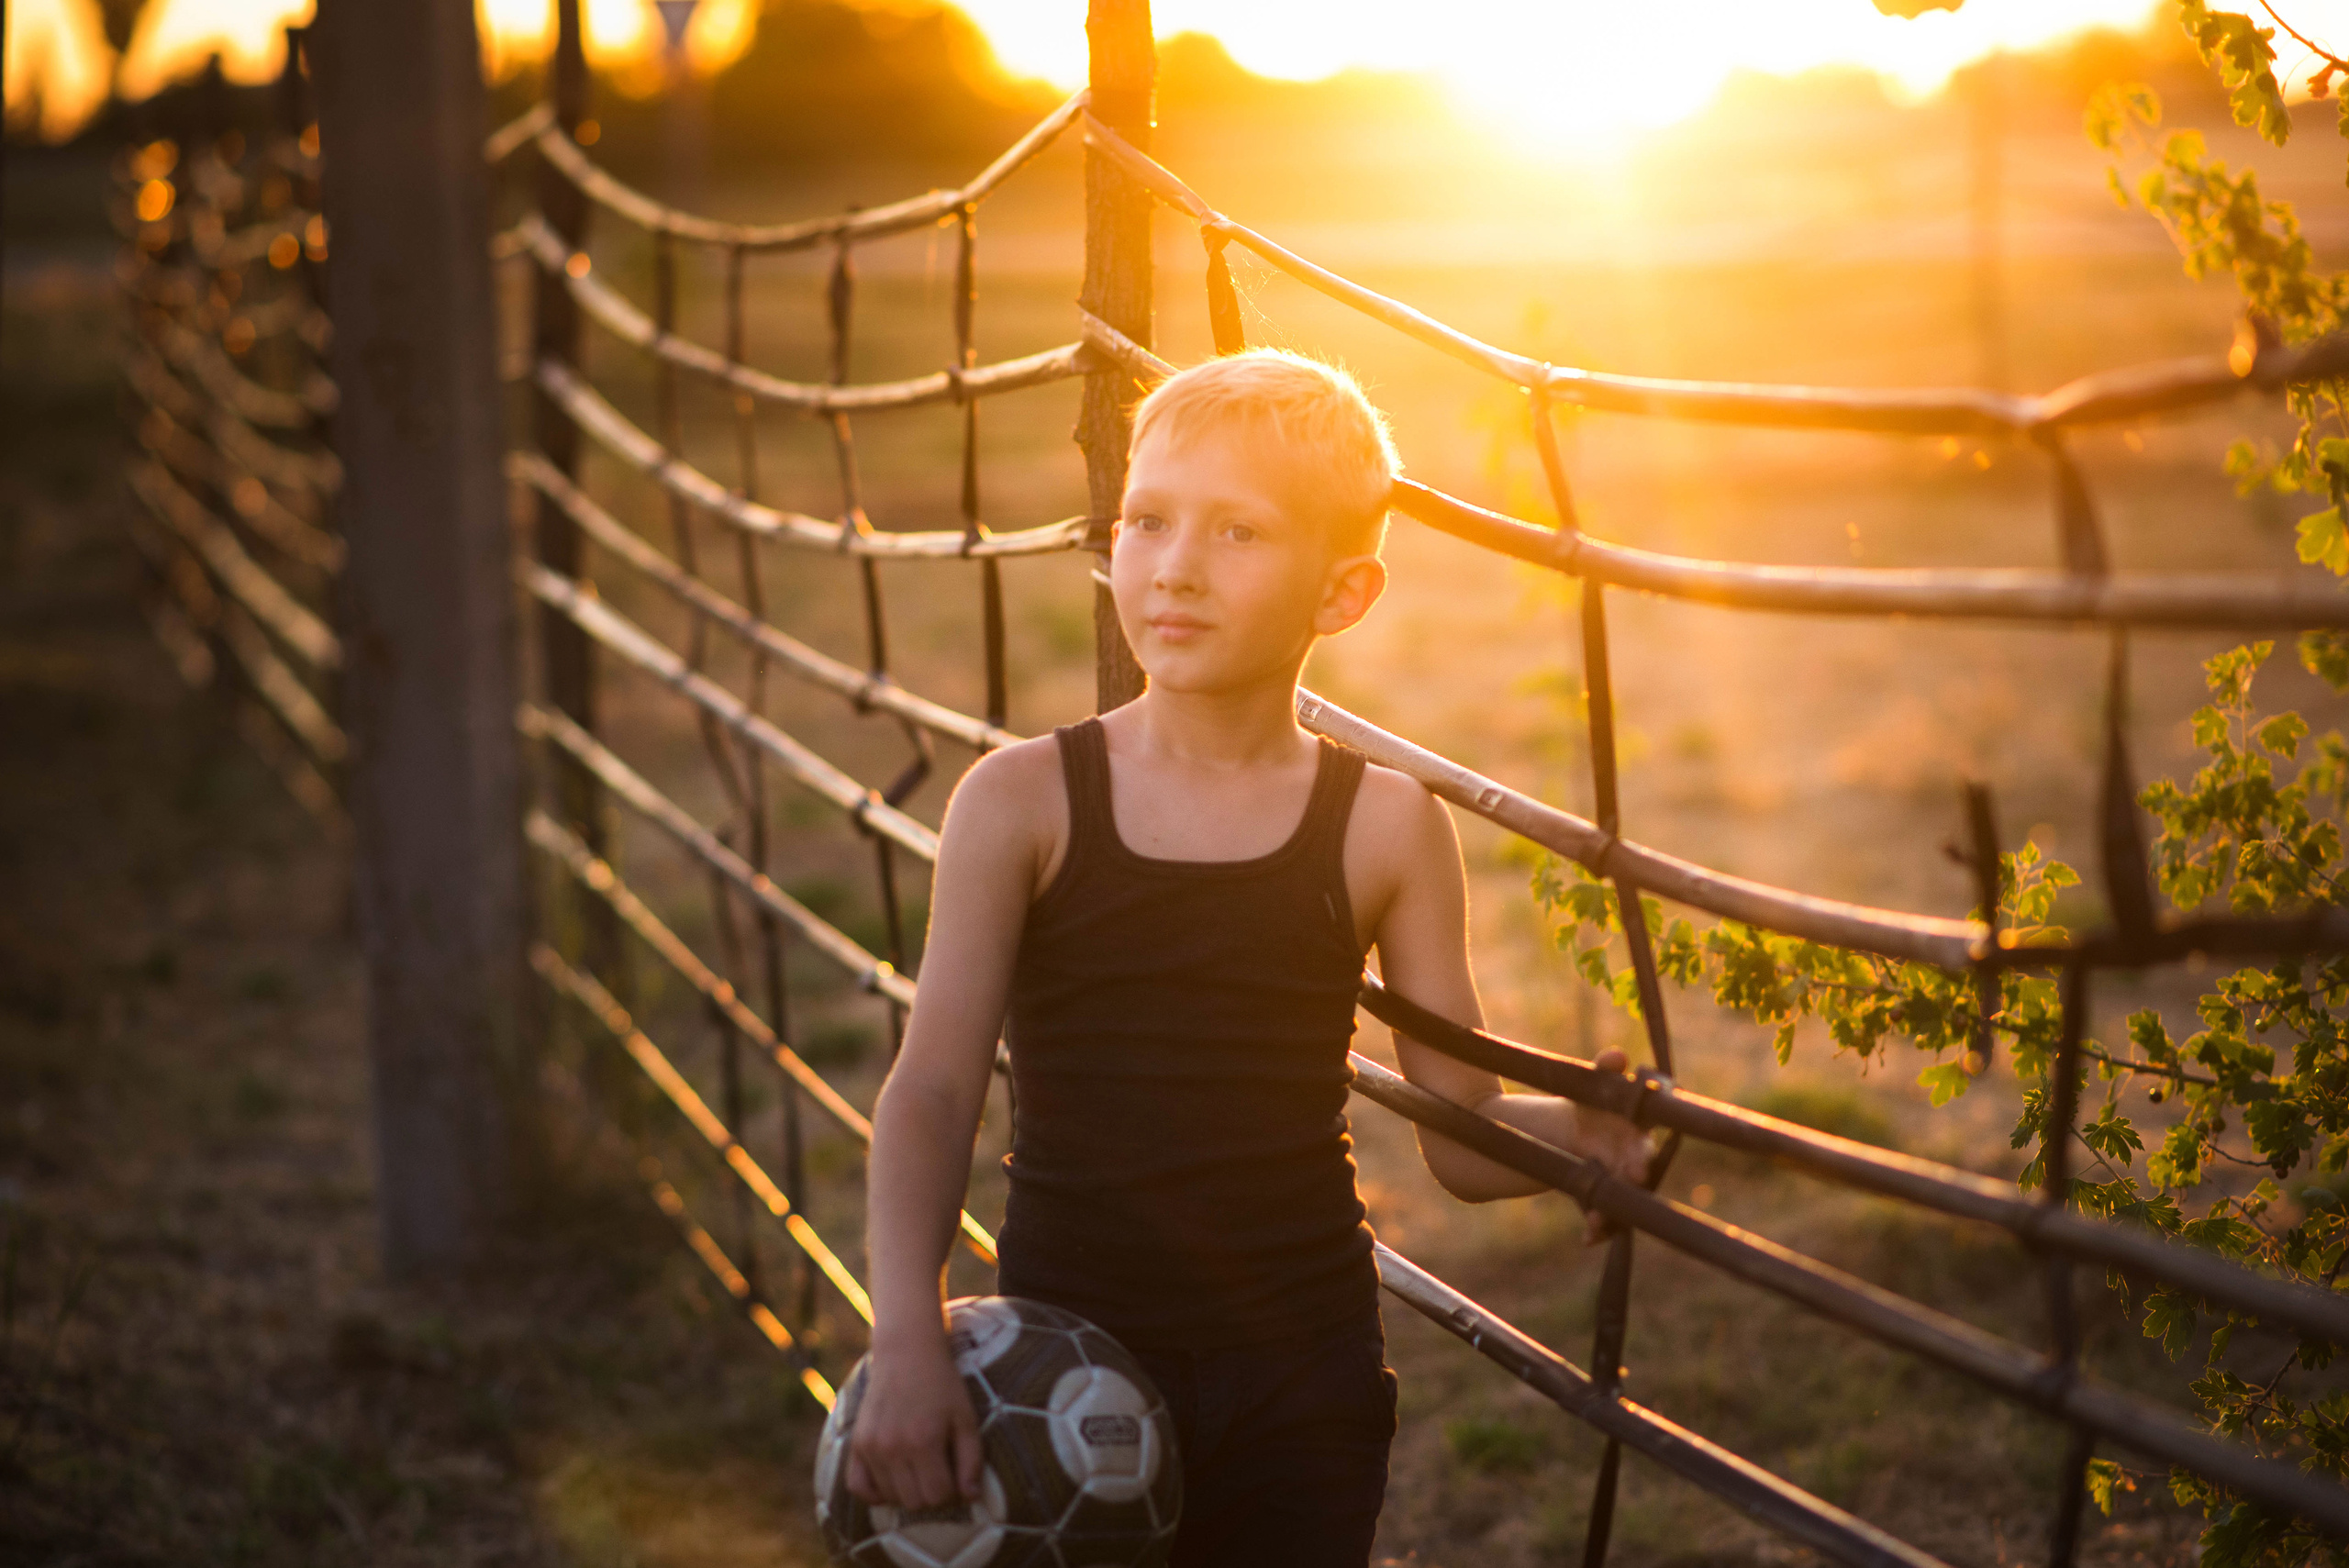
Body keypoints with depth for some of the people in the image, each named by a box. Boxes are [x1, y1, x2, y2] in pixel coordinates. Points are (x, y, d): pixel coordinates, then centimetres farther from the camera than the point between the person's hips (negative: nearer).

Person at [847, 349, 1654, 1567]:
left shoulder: (1385, 828, -2)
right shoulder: (1023, 804, -5)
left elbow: (1464, 1132, 0)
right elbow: (933, 1089, -11)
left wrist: (1583, 1130, -22)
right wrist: (907, 1343, -25)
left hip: (1301, 1377, 1)